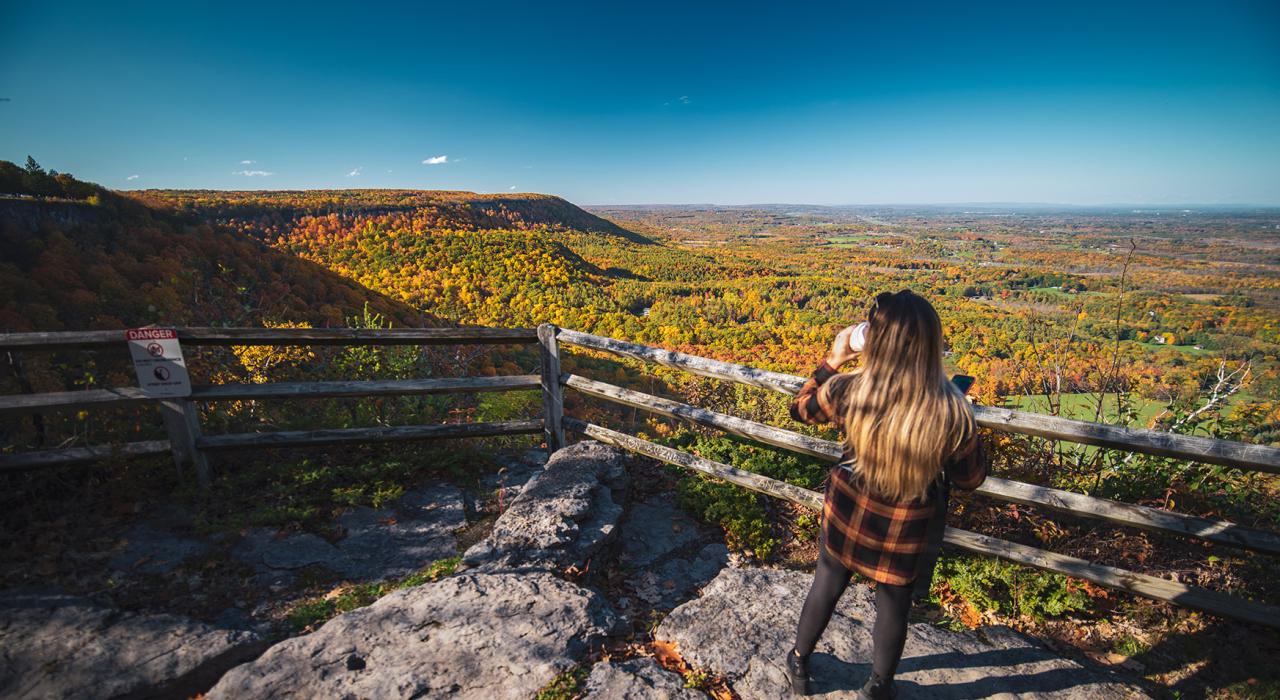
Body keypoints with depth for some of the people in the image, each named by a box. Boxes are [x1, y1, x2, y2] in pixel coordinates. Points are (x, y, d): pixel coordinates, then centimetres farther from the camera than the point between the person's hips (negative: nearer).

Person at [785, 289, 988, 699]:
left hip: (847, 514, 1)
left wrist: (833, 360, 0)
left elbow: (800, 408, -4)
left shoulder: (847, 391, -27)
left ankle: (799, 664, 52)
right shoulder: (952, 412, -28)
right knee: (894, 608, 26)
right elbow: (971, 479, -8)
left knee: (825, 588, 27)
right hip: (909, 531, -1)